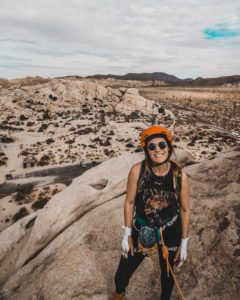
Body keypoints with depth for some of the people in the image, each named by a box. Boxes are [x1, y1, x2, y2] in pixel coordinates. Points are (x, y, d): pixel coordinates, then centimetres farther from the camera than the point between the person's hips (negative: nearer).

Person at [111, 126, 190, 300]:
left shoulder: (180, 176, -18)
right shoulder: (137, 171, -20)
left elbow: (185, 210, -6)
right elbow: (129, 202, -9)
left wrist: (184, 243, 1)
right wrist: (127, 235, -2)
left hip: (170, 232, 0)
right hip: (141, 230, 0)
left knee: (167, 273, 24)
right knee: (123, 271, 16)